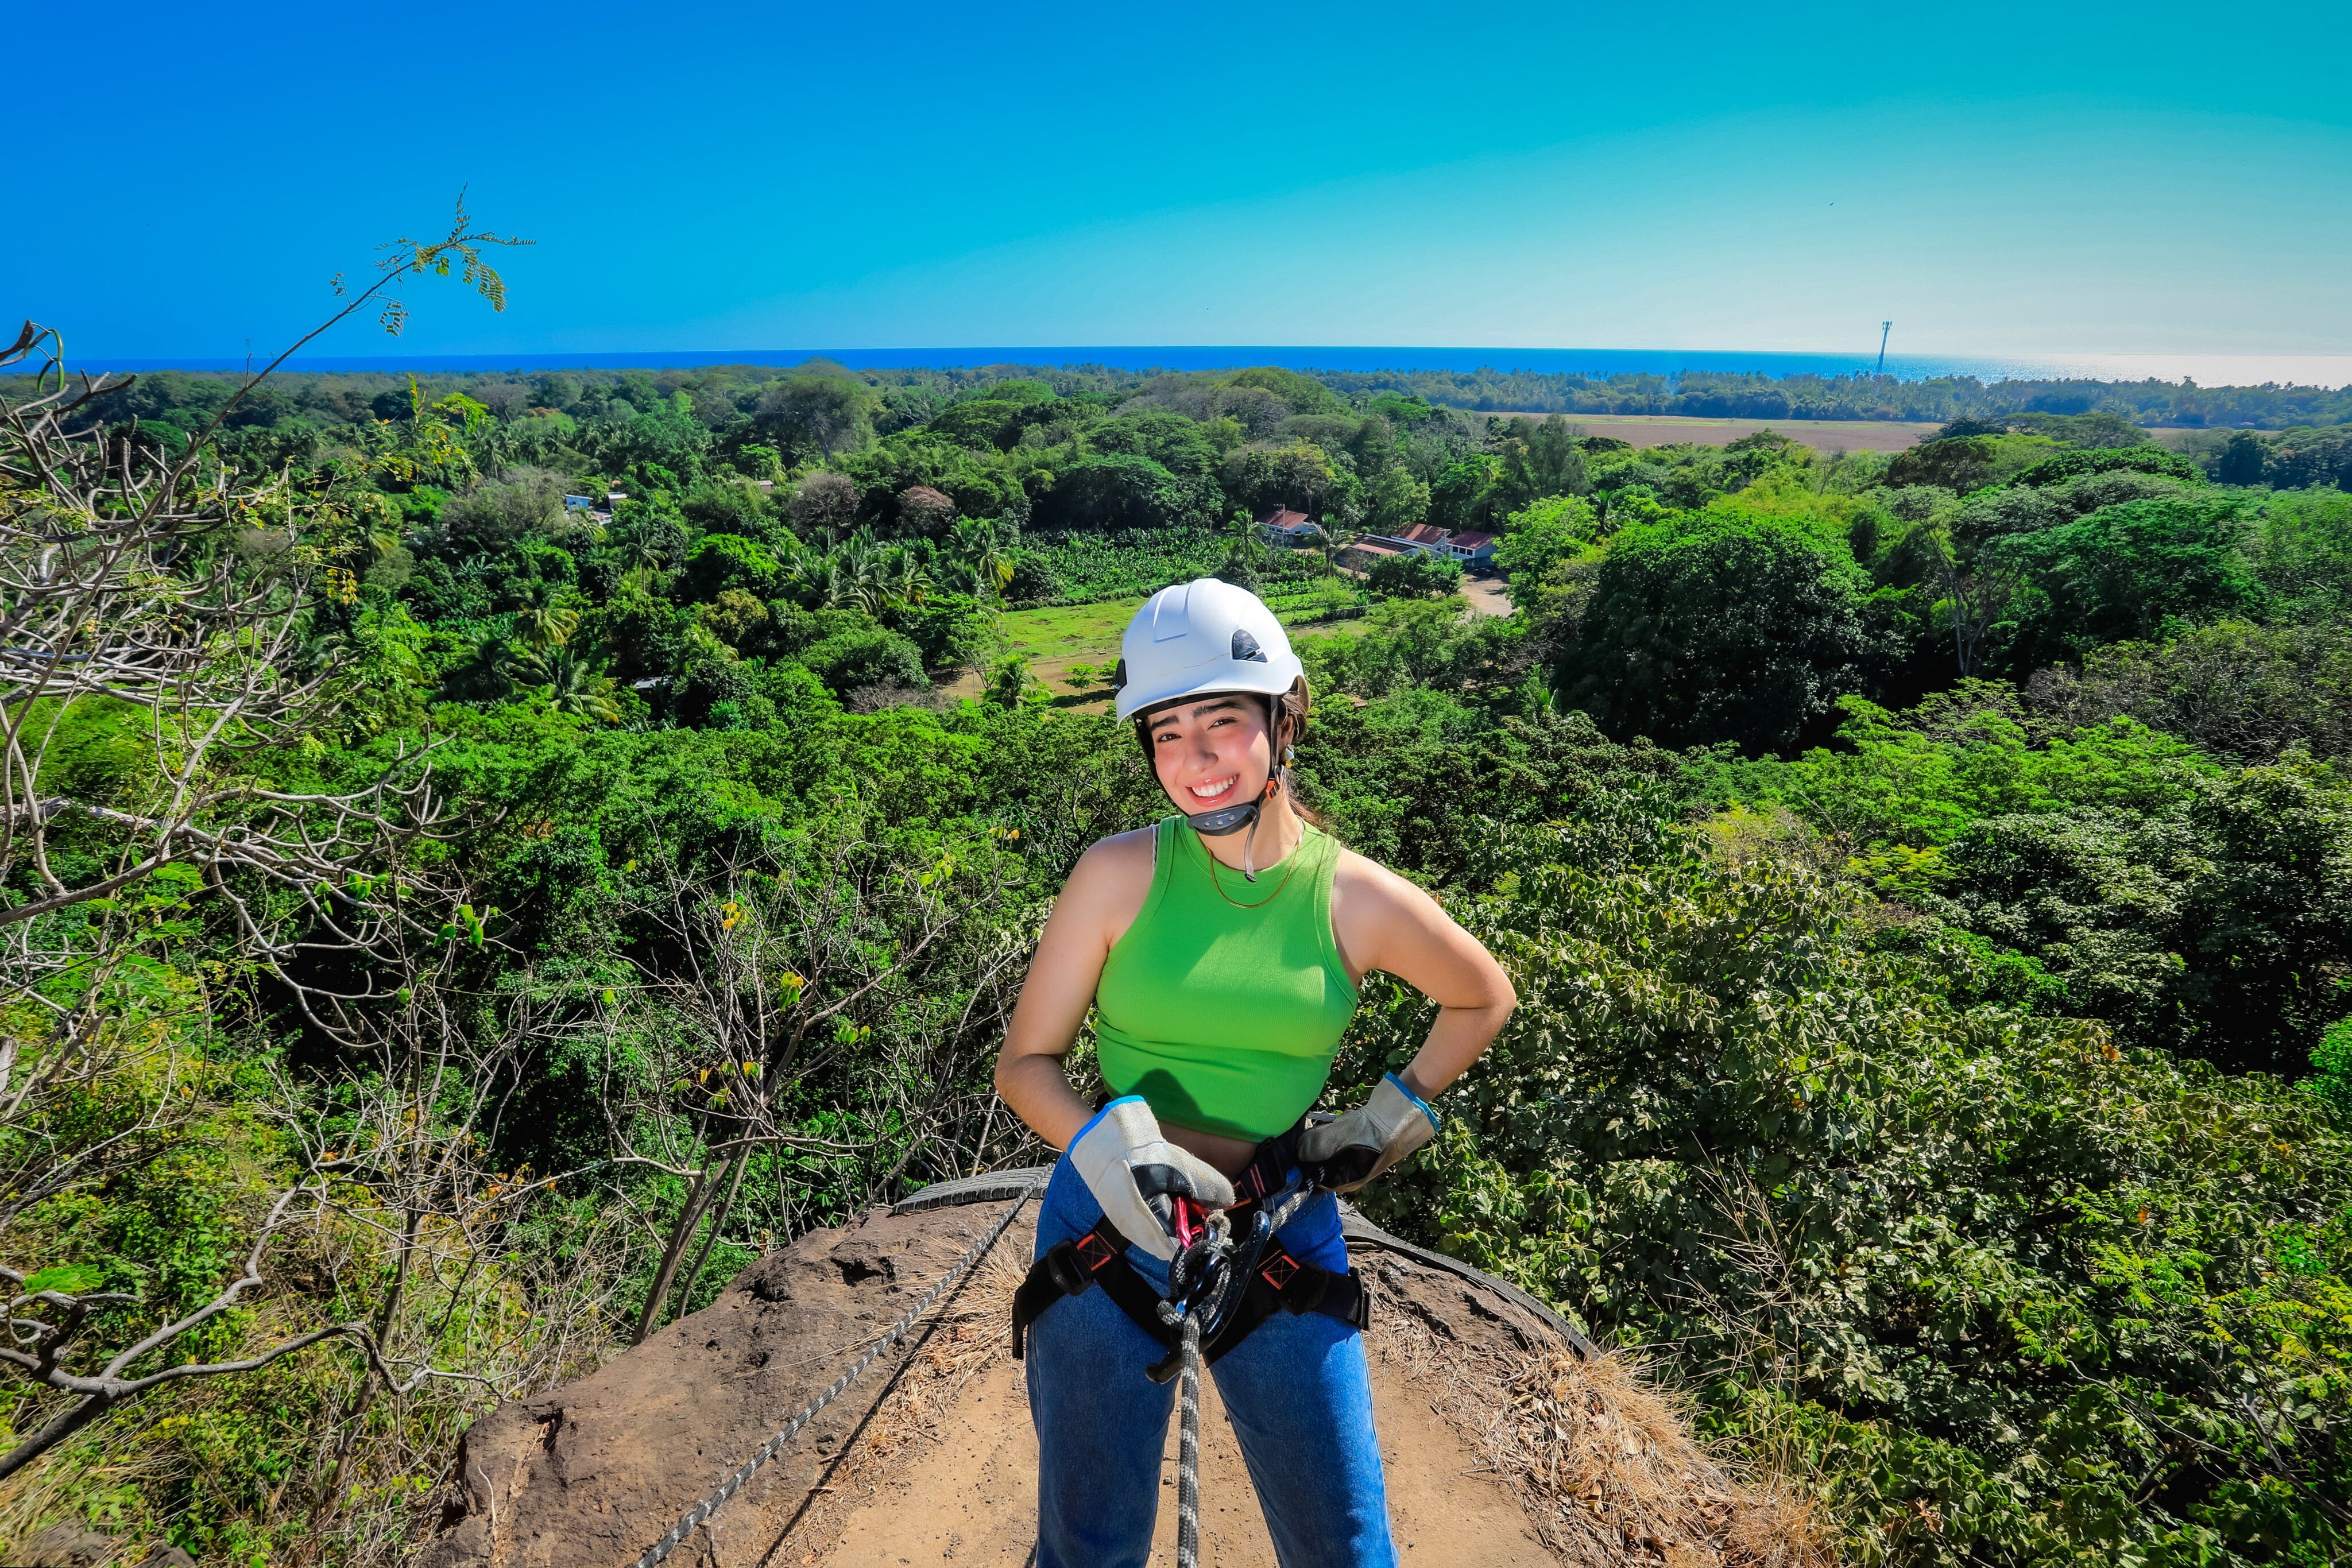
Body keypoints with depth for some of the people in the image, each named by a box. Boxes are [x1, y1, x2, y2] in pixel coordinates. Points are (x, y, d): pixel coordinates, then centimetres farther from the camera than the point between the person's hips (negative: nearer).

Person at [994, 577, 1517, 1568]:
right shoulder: (1121, 874, -10)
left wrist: (1395, 1116, 4)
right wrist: (1104, 1144, -21)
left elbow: (1484, 999, 12)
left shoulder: (1360, 901, -7)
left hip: (1282, 1239, 1)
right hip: (1110, 1234, 0)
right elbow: (1025, 1063, -4)